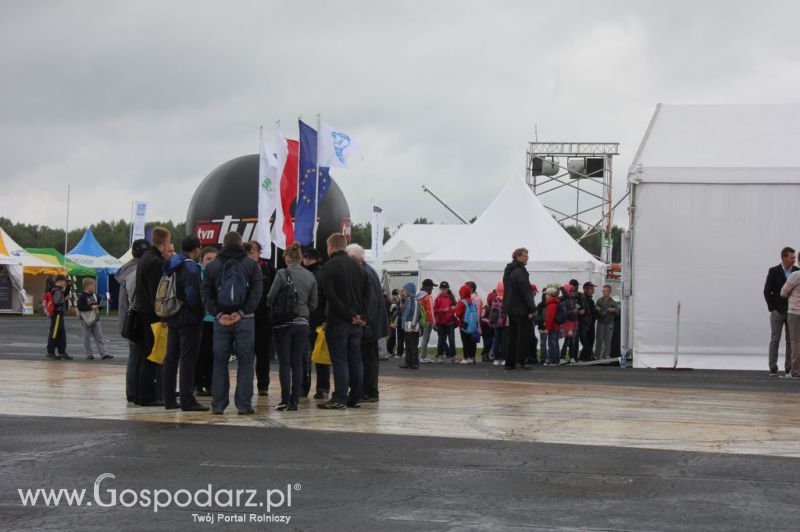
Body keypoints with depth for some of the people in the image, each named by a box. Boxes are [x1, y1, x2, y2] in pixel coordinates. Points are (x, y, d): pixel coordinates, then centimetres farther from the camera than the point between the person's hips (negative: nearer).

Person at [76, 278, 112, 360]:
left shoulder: (94, 295, 9)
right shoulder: (82, 296, -10)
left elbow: (99, 303, 21)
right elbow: (80, 307, -20)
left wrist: (100, 306, -3)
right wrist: (91, 307, -23)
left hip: (95, 319, 6)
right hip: (85, 319, -6)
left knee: (99, 337, 2)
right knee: (87, 337, 2)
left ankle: (104, 354, -1)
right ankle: (88, 354, 11)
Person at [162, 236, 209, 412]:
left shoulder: (171, 265, 12)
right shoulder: (190, 267, -15)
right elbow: (193, 294, -22)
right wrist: (199, 312, -10)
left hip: (172, 318, 9)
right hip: (188, 319, -9)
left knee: (171, 358, 11)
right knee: (188, 359, -6)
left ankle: (169, 399, 15)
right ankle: (187, 400, -6)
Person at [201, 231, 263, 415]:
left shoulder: (212, 266, 6)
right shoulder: (252, 265, 2)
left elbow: (206, 294, -2)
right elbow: (256, 292, -9)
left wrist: (219, 314, -9)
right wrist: (242, 313, -13)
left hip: (221, 321, 2)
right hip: (245, 320, -1)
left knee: (220, 362, 8)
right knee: (245, 361, 3)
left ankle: (218, 405, 6)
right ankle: (243, 405, -2)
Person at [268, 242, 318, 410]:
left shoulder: (282, 274, -10)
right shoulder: (310, 276, 3)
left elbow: (270, 297, -6)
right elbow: (313, 303, 8)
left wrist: (275, 308, 14)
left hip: (283, 322, -3)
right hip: (302, 323, 4)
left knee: (284, 363, 1)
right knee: (297, 362, 7)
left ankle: (286, 400, -2)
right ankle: (294, 401, 7)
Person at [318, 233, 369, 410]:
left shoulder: (329, 266, -8)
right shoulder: (356, 266, 12)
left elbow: (330, 295, -15)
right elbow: (366, 292, 11)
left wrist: (350, 315, -13)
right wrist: (360, 315, 6)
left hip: (338, 322, -6)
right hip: (357, 322, 6)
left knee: (340, 360, -4)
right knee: (356, 360, 10)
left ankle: (339, 398, -5)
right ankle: (356, 398, 13)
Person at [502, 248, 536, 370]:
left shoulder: (508, 271, 14)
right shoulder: (520, 272, -15)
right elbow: (526, 292, -18)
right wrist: (531, 309, -16)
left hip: (510, 308, 9)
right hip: (521, 309, -9)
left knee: (512, 336, 12)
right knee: (523, 336, -3)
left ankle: (509, 362, 13)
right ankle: (521, 362, -5)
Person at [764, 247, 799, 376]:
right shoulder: (773, 271, -5)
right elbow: (767, 291, -5)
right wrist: (772, 309, -10)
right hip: (777, 312, -2)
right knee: (774, 340, -2)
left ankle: (789, 368, 8)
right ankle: (773, 368, 1)